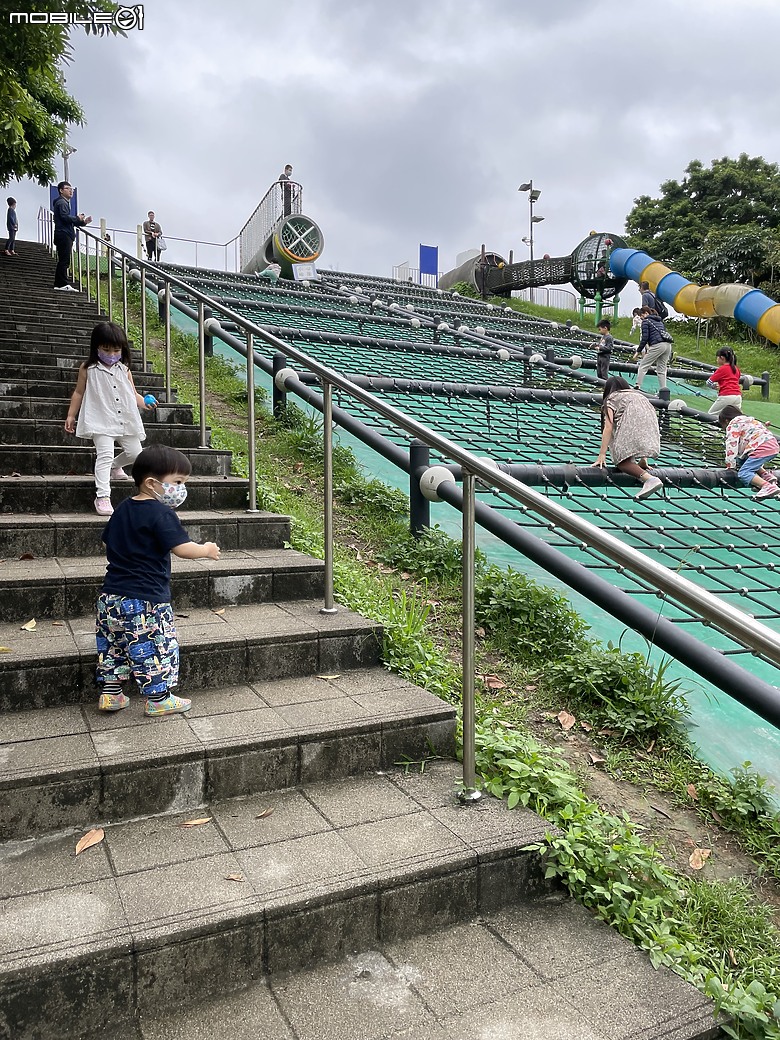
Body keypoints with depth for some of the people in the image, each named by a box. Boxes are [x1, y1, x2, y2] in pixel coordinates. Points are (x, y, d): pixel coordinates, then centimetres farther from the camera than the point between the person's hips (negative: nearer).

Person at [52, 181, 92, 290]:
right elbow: (65, 217, -20)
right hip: (64, 235, -11)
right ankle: (63, 284, -15)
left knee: (63, 261, 9)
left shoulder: (65, 203, 28)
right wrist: (78, 219, -8)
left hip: (65, 236, 11)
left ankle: (59, 284, 10)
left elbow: (69, 222, 27)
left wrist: (83, 222, 16)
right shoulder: (61, 202, -5)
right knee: (64, 260, -13)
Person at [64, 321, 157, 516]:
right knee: (105, 454, -18)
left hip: (126, 419, 4)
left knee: (135, 453, 8)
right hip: (101, 420, -4)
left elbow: (133, 393, 13)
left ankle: (115, 466, 41)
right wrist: (71, 415, 9)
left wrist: (144, 403, -8)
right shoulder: (88, 369, 1)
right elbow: (79, 393, 9)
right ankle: (102, 496, -16)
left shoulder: (124, 370, 8)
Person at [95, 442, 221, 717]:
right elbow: (183, 549, -22)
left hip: (111, 596, 8)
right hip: (145, 600, -8)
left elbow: (108, 543, 20)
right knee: (157, 646, 4)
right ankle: (158, 699, 11)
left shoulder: (122, 509, 11)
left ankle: (109, 694, 25)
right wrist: (207, 550, -5)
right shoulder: (161, 513, -16)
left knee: (112, 644, 18)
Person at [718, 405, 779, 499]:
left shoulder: (733, 425, 5)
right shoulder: (749, 419, 32)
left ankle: (768, 486, -31)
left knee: (743, 474, -13)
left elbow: (732, 446, -2)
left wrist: (730, 466, 4)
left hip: (763, 448, -9)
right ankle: (766, 474, 9)